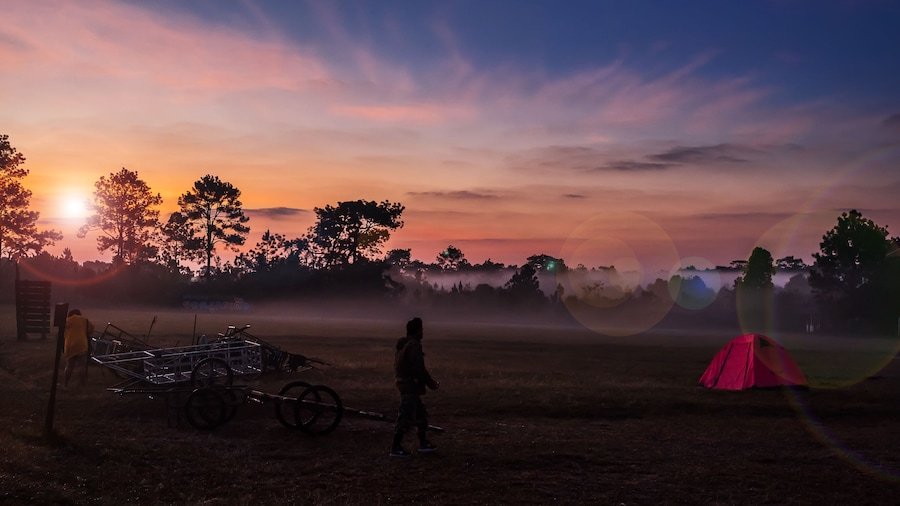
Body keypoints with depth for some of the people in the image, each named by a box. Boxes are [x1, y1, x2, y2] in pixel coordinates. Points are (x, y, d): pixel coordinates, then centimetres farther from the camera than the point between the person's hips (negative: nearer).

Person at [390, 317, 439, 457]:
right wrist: (431, 383, -8)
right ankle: (396, 448, -1)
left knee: (421, 414, 18)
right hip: (411, 386, -10)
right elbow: (419, 369, -21)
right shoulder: (414, 345, -17)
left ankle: (423, 443, 26)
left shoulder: (402, 345, 14)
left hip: (403, 383, 10)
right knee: (406, 418, -5)